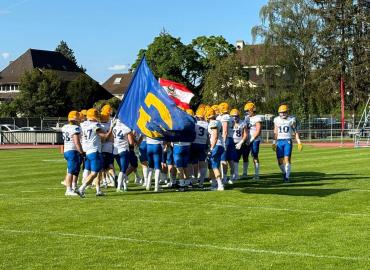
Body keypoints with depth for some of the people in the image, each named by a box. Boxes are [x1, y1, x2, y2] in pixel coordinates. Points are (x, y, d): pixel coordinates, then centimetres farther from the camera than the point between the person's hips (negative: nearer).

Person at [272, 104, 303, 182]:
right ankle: (284, 173, 28)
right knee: (280, 161, 2)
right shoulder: (277, 120, 6)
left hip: (288, 141, -2)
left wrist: (299, 142, -1)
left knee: (287, 159, -11)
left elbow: (295, 132, 3)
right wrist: (274, 143, 12)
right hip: (279, 142, 2)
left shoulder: (291, 120, 0)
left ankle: (287, 177, -3)